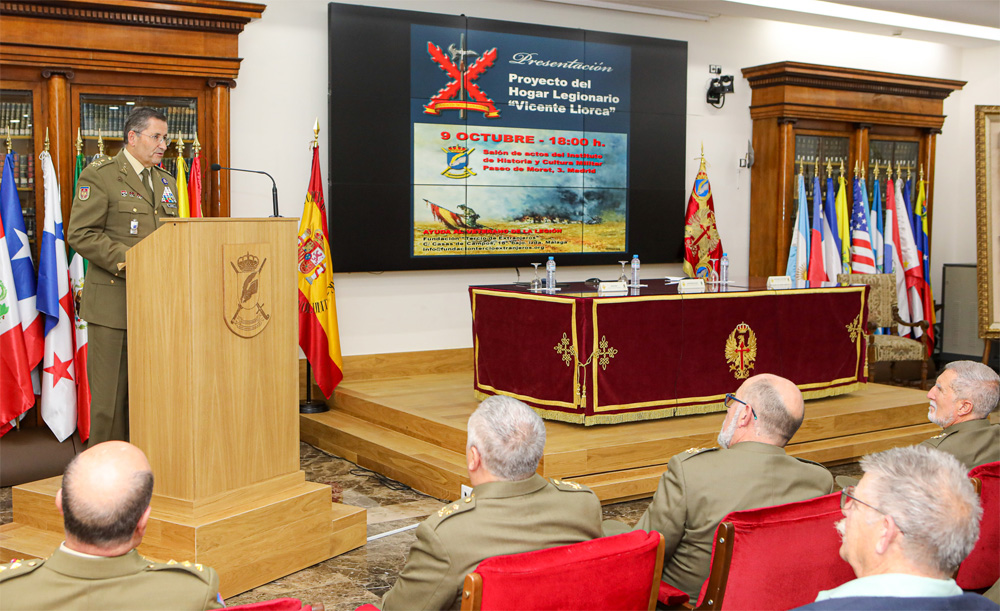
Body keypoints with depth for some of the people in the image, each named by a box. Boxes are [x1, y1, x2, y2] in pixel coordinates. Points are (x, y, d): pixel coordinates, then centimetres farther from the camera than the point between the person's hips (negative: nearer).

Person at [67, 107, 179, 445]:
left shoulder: (166, 181, 18)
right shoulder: (99, 175, -3)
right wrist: (128, 262, -18)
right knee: (110, 394, 0)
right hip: (113, 300, -6)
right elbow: (81, 235, -10)